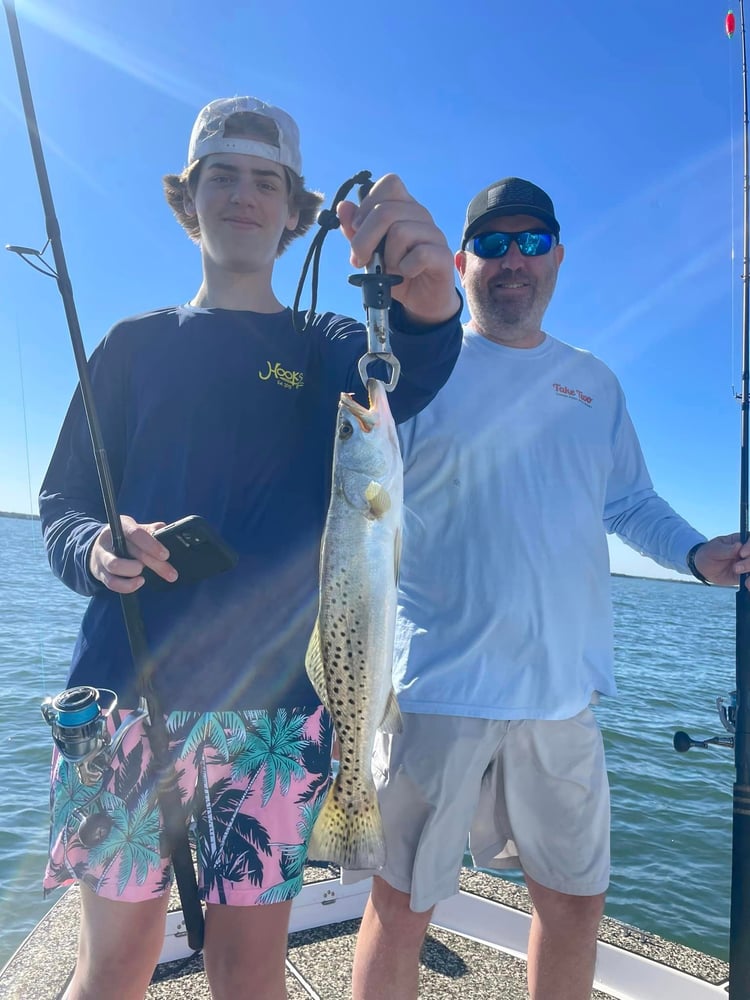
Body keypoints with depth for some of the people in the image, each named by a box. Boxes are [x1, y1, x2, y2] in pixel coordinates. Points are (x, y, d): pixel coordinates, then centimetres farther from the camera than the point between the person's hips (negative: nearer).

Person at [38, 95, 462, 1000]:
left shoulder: (325, 347, 9)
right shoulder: (137, 344, 11)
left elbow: (402, 381, -15)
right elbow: (60, 502, 9)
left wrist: (428, 307, -37)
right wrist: (95, 549, -13)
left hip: (275, 696, 0)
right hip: (125, 686, 1)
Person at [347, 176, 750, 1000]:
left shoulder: (594, 384, 13)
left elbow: (630, 503, 18)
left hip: (563, 690, 5)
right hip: (437, 686, -4)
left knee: (574, 898, 20)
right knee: (401, 903, 8)